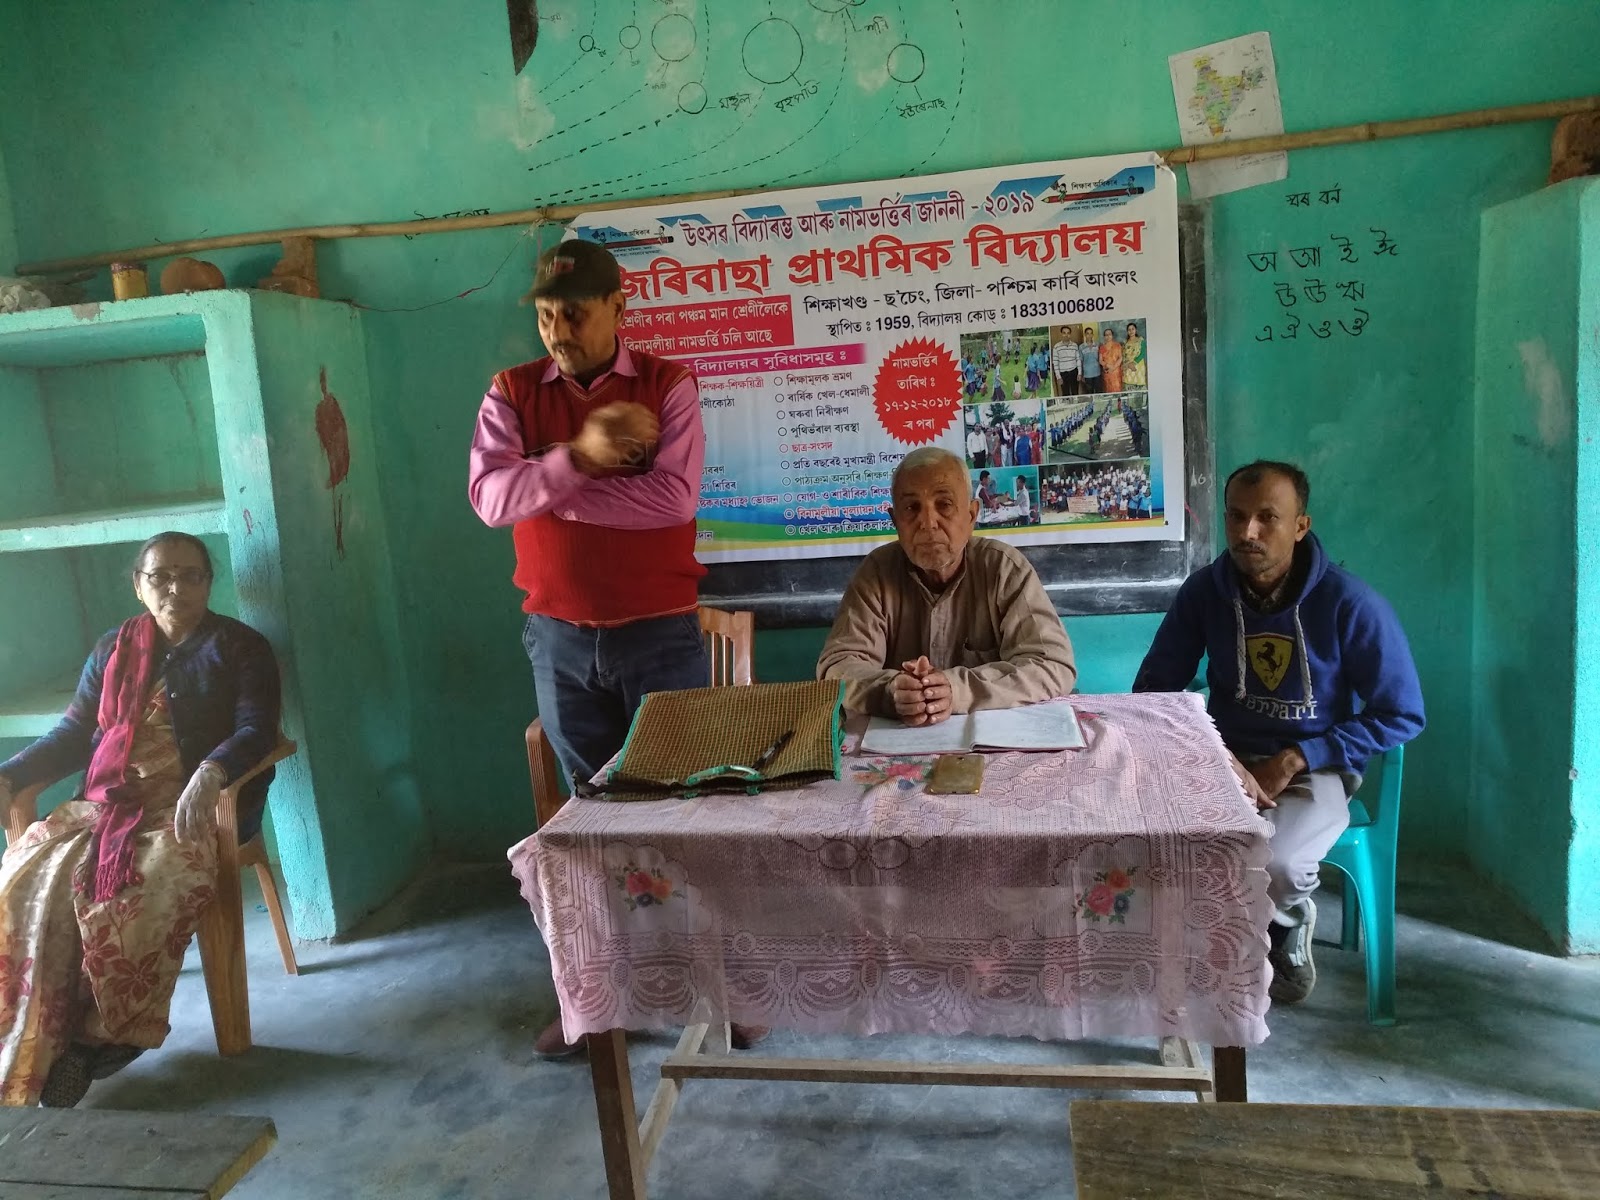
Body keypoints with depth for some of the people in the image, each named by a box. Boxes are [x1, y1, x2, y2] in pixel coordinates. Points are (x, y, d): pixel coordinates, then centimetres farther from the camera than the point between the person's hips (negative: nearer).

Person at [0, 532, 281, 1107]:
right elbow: (74, 731, 19)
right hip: (108, 800, 5)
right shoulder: (113, 649, 18)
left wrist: (208, 774, -28)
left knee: (140, 886, -33)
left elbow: (255, 731, -8)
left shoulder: (241, 647, 4)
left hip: (199, 803, -4)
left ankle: (107, 1033, -14)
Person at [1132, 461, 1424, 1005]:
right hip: (1226, 760, 3)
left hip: (1312, 770, -2)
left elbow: (1402, 715, -6)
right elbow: (1153, 690, 0)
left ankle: (1283, 922, 8)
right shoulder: (1205, 590, -4)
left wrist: (1295, 759, -15)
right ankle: (1282, 924, 3)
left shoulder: (1350, 603, -13)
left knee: (1276, 867, -34)